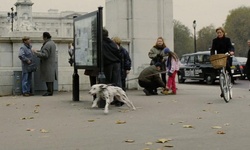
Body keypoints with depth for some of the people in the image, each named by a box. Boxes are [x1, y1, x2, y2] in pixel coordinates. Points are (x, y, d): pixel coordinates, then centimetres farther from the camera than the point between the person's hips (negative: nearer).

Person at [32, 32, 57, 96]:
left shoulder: (47, 44, -18)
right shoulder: (52, 43, 14)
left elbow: (45, 55, -24)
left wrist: (36, 52, -15)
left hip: (47, 64, -10)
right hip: (51, 64, 10)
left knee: (48, 79, -7)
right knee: (50, 78, 11)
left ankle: (49, 91, -5)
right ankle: (50, 91, 15)